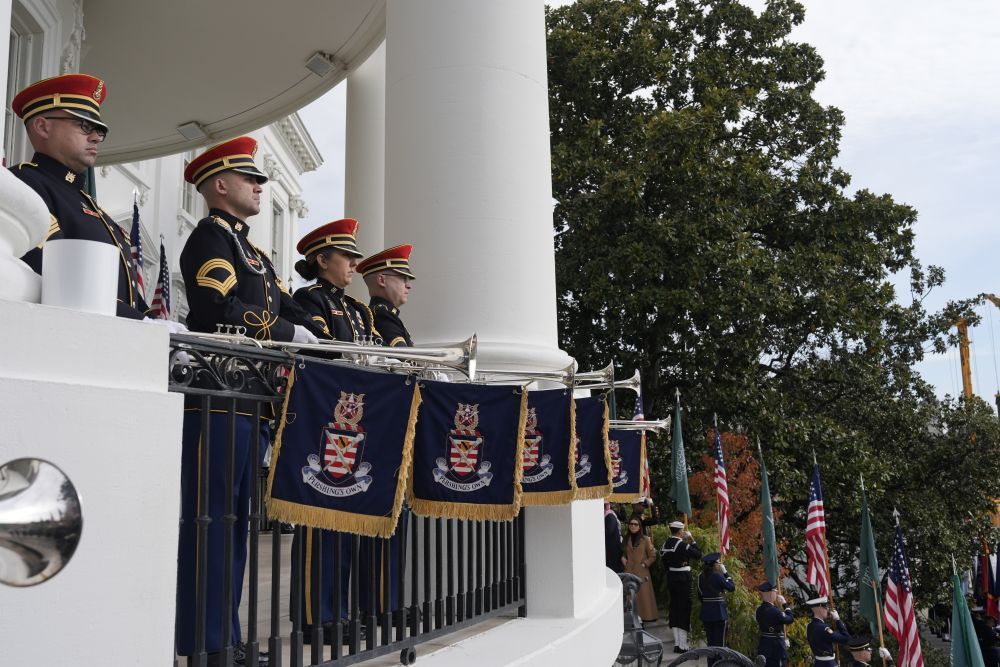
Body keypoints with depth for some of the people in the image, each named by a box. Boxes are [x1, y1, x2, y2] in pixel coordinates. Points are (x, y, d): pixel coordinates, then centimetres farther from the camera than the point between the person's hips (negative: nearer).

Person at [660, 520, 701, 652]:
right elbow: (698, 554, -13)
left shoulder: (665, 544, 6)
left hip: (671, 578, 7)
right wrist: (692, 539, -6)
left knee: (674, 609, 13)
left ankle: (677, 643, 19)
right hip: (683, 579, -7)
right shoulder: (682, 544, -17)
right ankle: (683, 645, 1)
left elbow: (664, 560, 10)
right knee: (684, 609, -1)